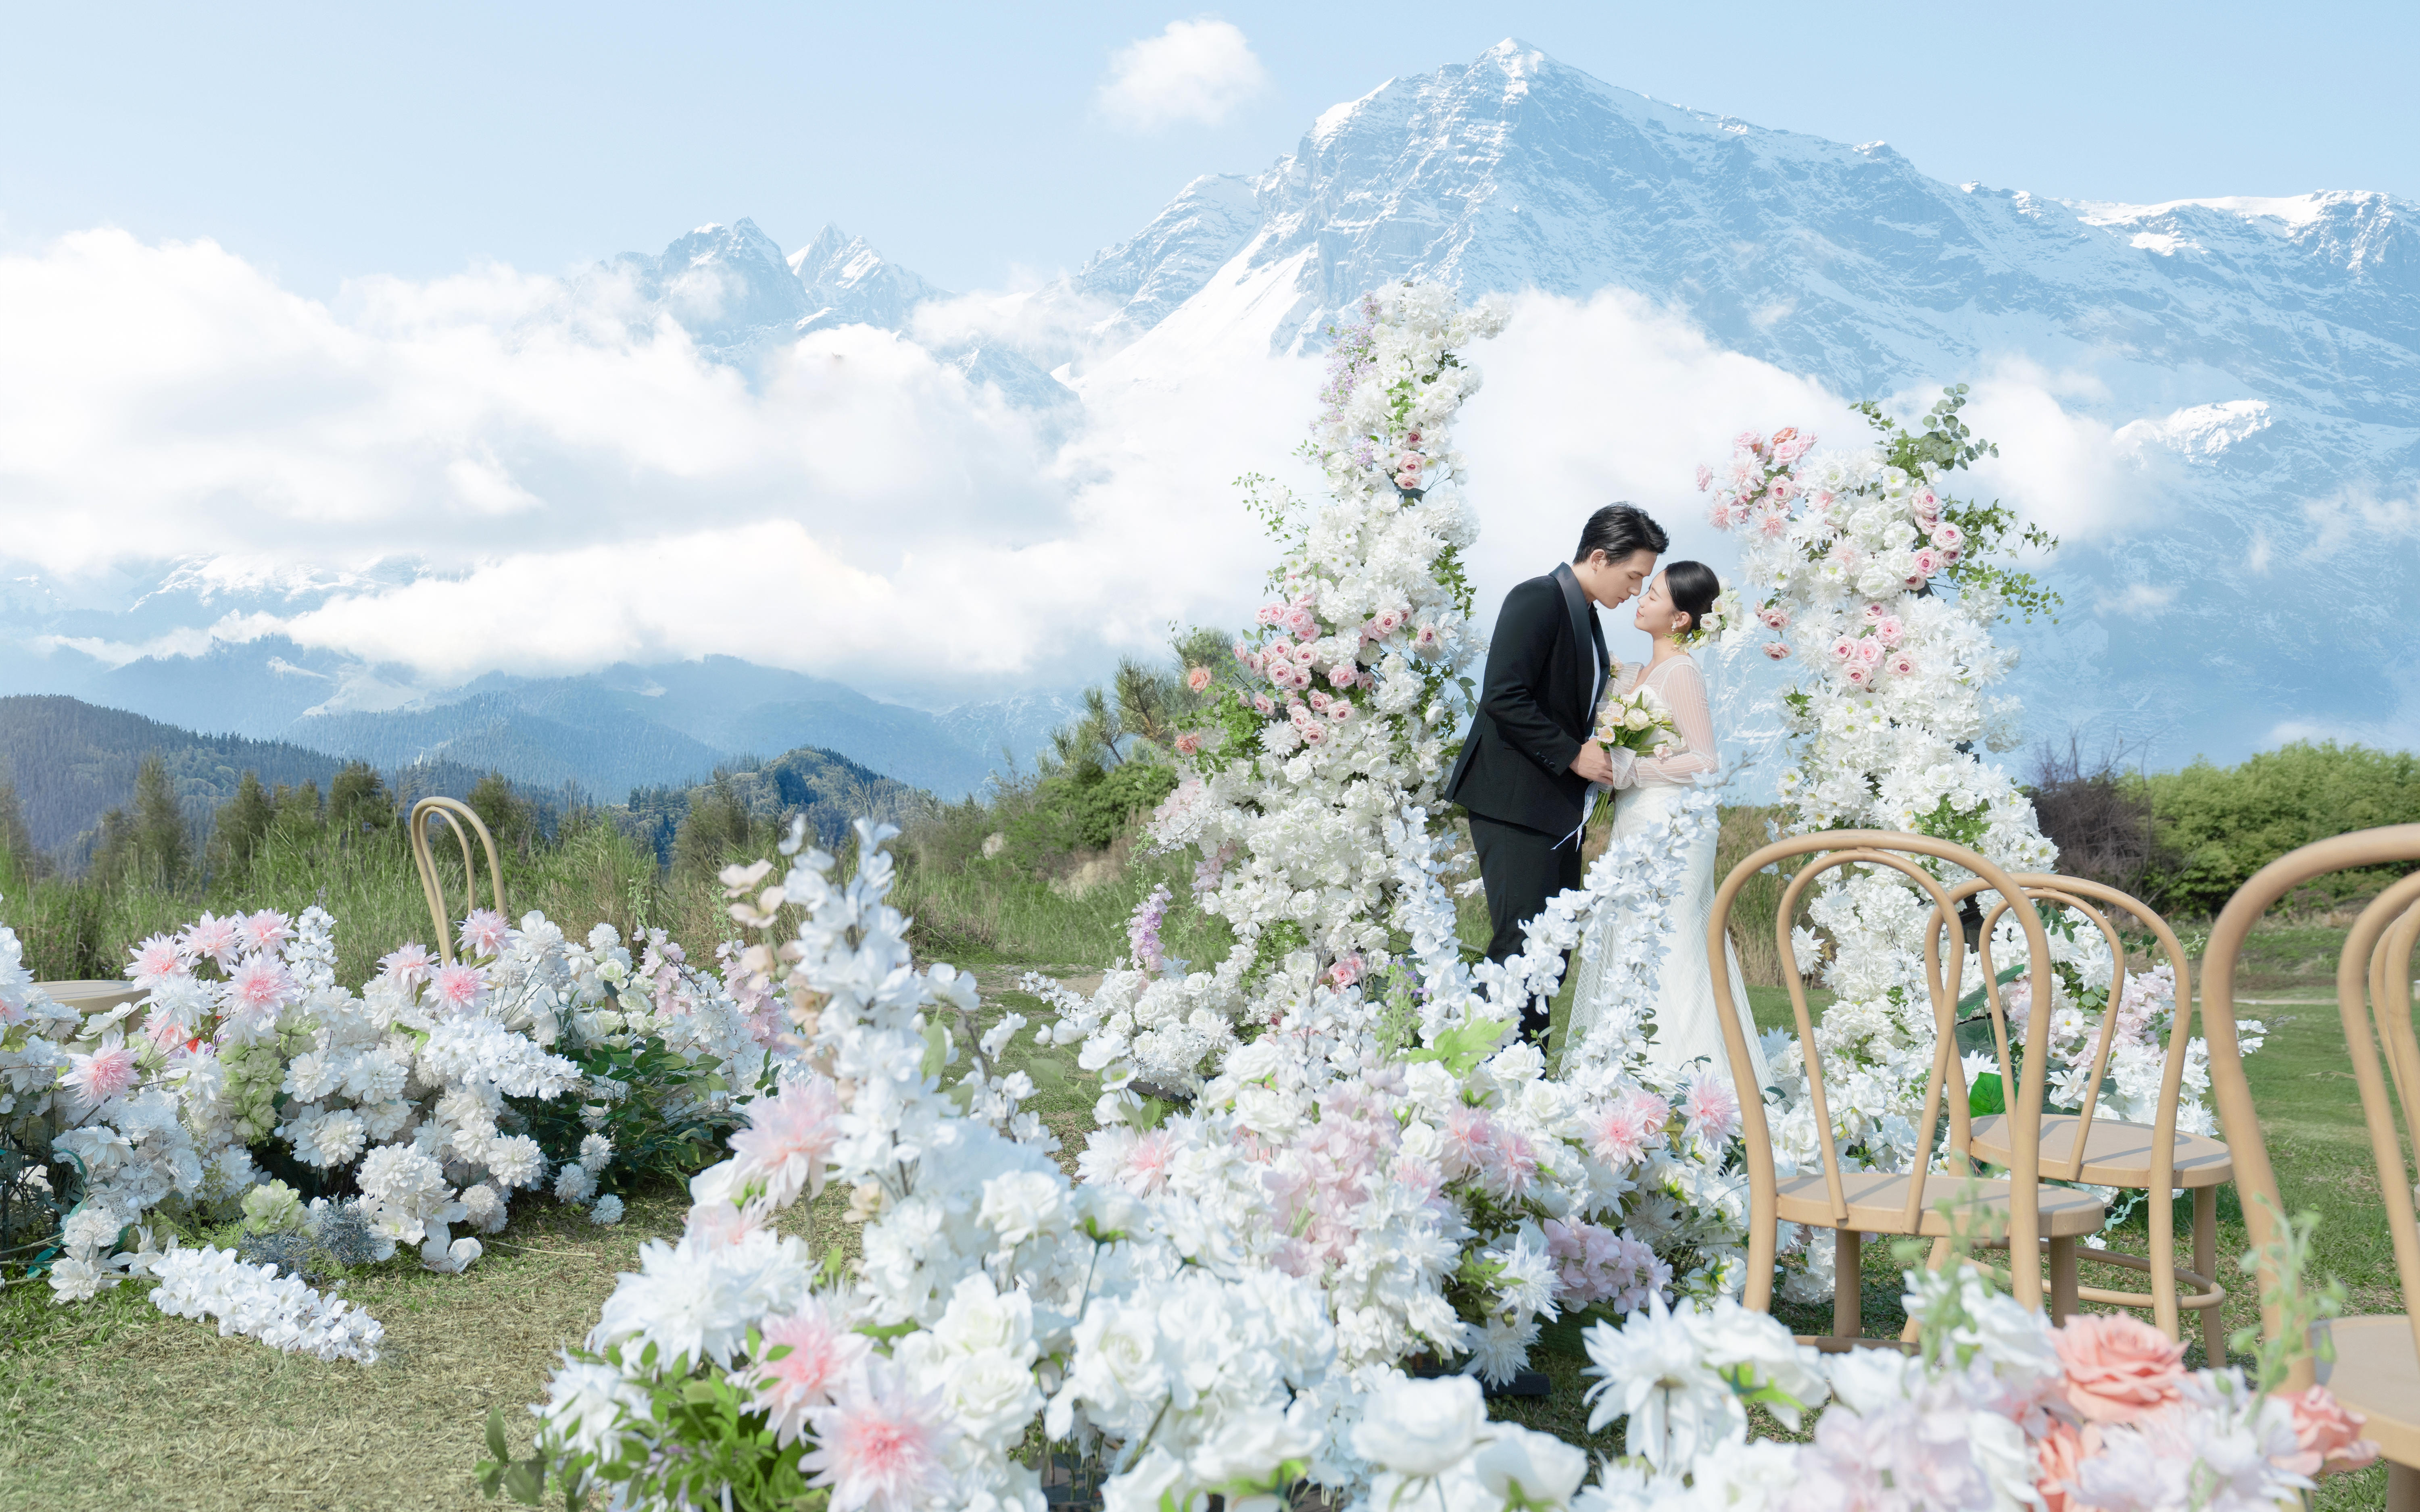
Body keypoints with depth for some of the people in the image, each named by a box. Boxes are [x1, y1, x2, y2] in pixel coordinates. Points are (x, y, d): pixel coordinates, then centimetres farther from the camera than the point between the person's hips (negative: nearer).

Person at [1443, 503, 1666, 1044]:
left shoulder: (1584, 616, 18)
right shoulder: (1537, 600, -10)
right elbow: (1504, 695, -19)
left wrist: (1604, 757, 9)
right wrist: (1573, 755, -16)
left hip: (1558, 807, 9)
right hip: (1515, 802, -9)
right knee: (1521, 943, -13)